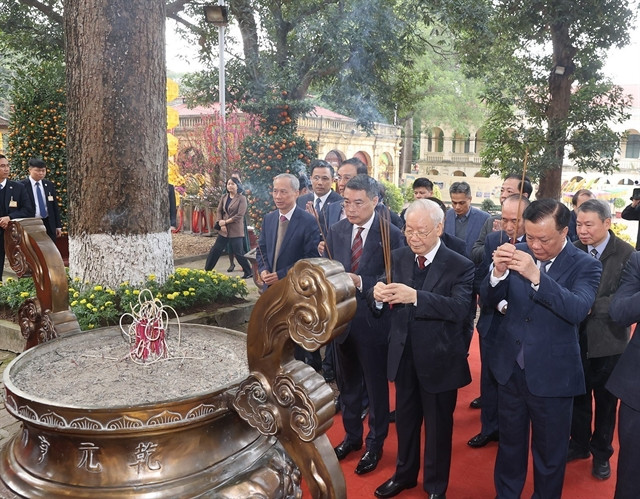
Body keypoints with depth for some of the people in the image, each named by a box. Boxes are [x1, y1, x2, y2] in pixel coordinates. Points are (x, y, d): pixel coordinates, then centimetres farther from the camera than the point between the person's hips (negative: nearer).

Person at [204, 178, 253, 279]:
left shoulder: (242, 198, -8)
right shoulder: (224, 197, 10)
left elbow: (240, 215, -15)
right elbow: (219, 211, 8)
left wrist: (225, 222, -12)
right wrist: (221, 224, -8)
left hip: (236, 230, -6)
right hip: (224, 230, 6)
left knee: (238, 252, -4)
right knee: (215, 250, 10)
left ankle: (249, 273, 10)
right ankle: (207, 271, 22)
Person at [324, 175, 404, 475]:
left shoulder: (391, 234, -14)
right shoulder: (336, 231, 1)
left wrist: (360, 282, -26)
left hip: (373, 321, -5)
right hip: (341, 319, 5)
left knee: (376, 387, 12)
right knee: (347, 383, 21)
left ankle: (375, 444, 33)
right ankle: (352, 436, 42)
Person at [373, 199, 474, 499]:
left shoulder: (460, 266, -14)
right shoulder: (397, 257, -1)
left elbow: (459, 308, -29)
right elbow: (389, 304, -1)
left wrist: (415, 296, -39)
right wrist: (380, 294, -25)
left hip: (439, 359, -4)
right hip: (404, 356, 4)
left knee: (438, 425, 15)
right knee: (405, 420, 22)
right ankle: (405, 474, 45)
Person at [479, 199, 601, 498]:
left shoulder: (585, 266, -12)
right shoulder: (519, 253, -3)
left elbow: (578, 311, -28)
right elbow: (488, 300, -3)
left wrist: (537, 276, -40)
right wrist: (498, 271, -24)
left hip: (552, 375, -3)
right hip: (510, 367, 4)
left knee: (549, 451, 15)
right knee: (509, 442, 22)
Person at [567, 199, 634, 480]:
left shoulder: (626, 254, -13)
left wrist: (590, 306, -25)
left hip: (608, 341, -2)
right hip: (576, 338, 2)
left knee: (605, 400, 15)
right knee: (578, 395, 17)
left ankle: (601, 453, 35)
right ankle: (579, 444, 38)